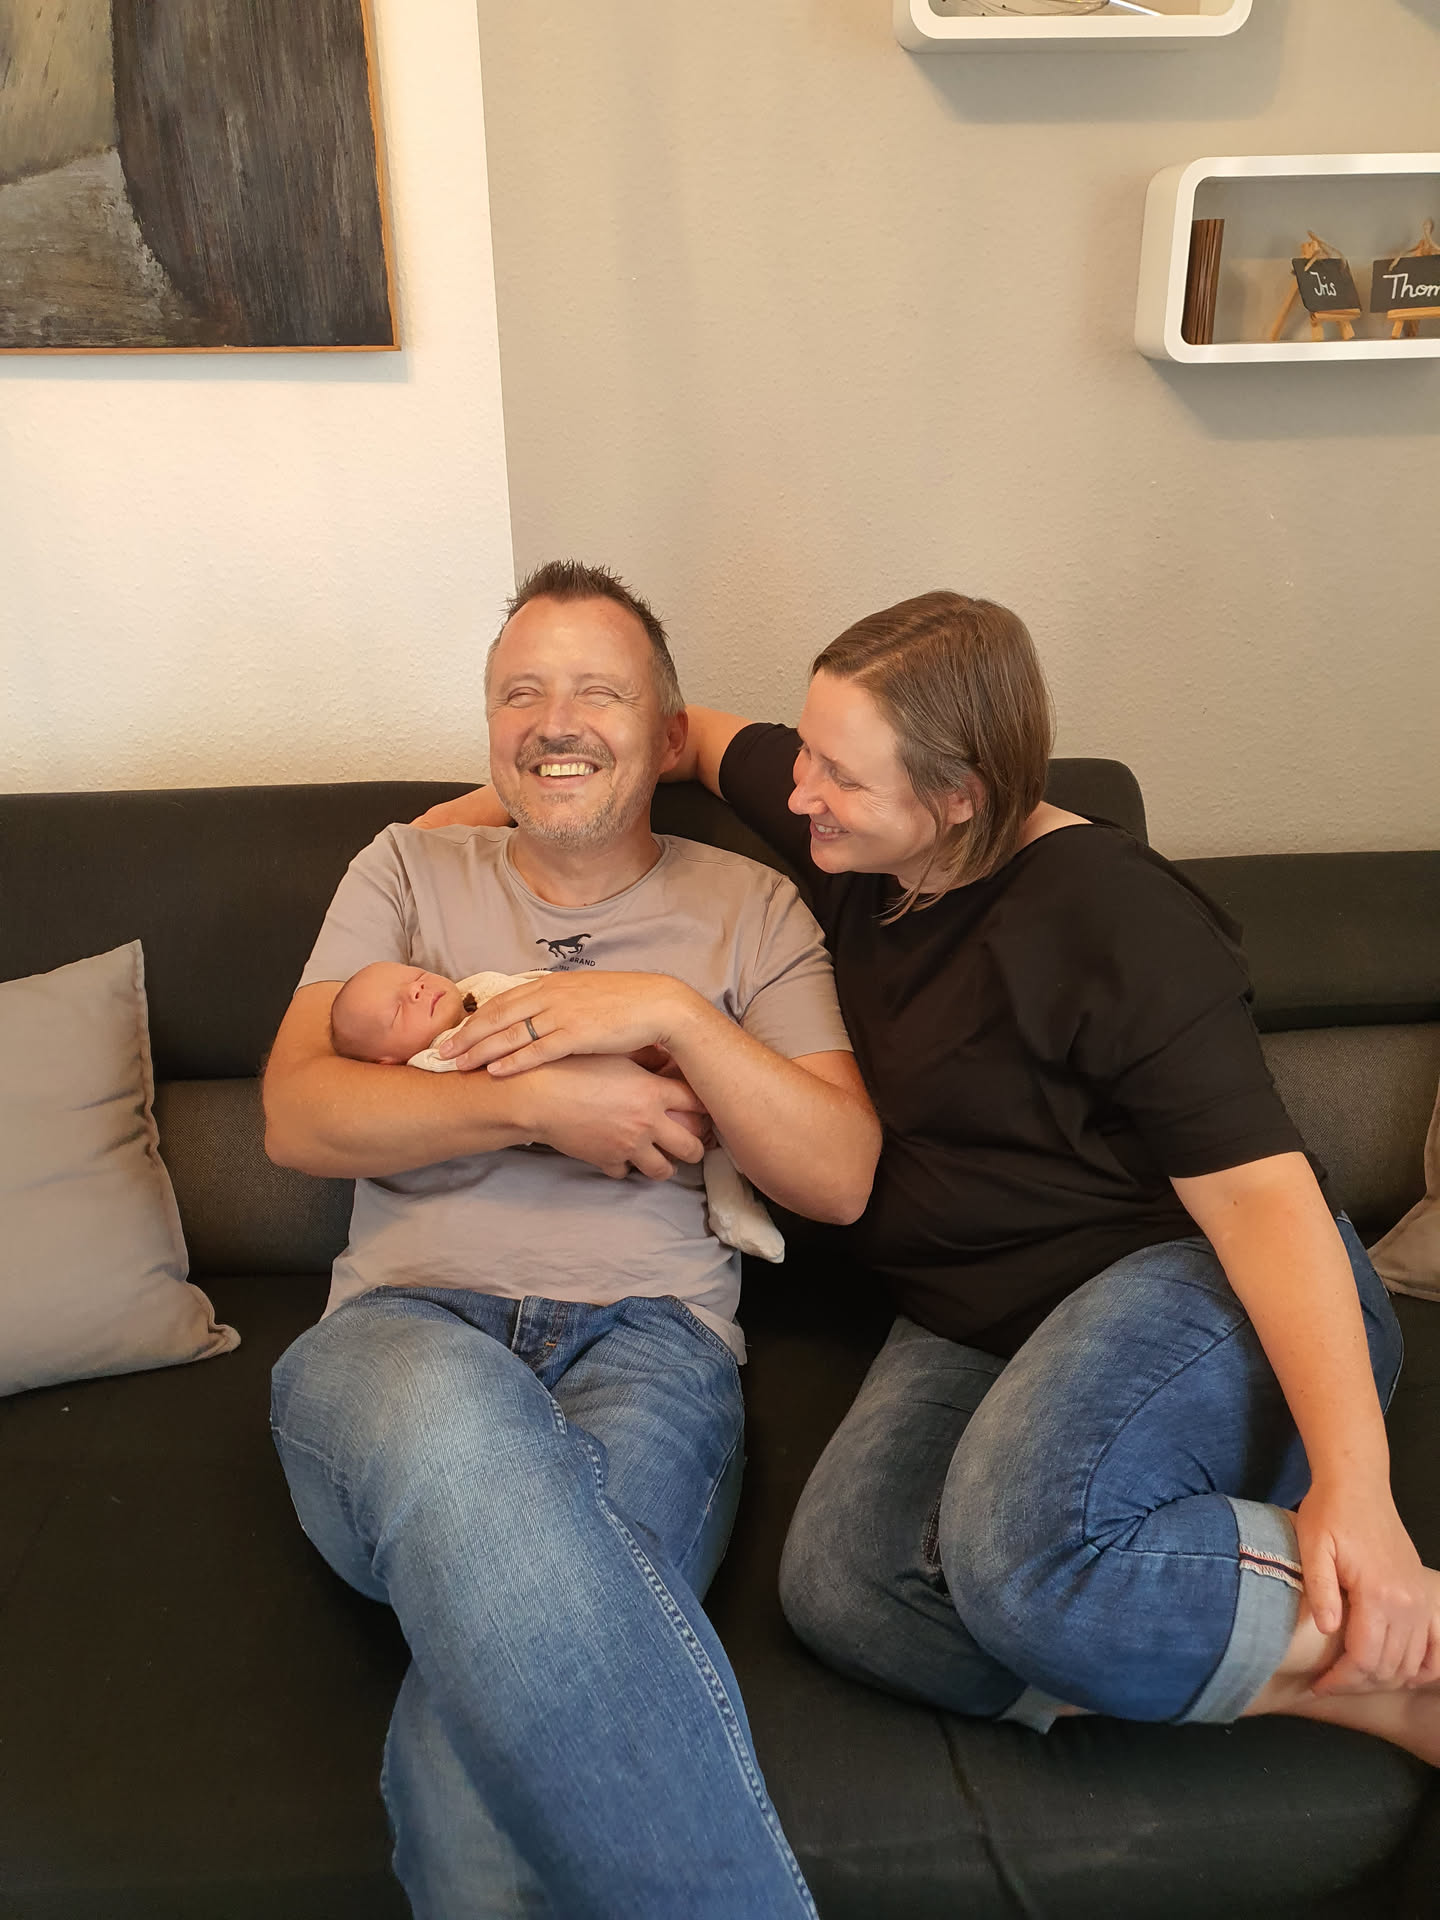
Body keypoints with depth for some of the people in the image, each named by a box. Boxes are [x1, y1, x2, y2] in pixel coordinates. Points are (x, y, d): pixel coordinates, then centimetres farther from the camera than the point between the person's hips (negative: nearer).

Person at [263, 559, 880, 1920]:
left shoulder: (750, 906, 17)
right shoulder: (409, 872, 20)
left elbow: (838, 1178, 7)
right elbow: (296, 1117, 7)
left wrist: (674, 1015, -6)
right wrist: (539, 1099, -5)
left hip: (649, 1341, 0)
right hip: (405, 1327, 1)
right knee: (464, 1436, -39)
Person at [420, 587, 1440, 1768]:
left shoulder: (1108, 911, -14)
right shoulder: (858, 849, 6)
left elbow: (1258, 1188, -18)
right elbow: (699, 735, 23)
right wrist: (479, 807, 19)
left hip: (1192, 1285, -6)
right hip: (970, 1327, 6)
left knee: (1023, 1548, -38)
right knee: (841, 1583, -26)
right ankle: (1334, 1693, -19)